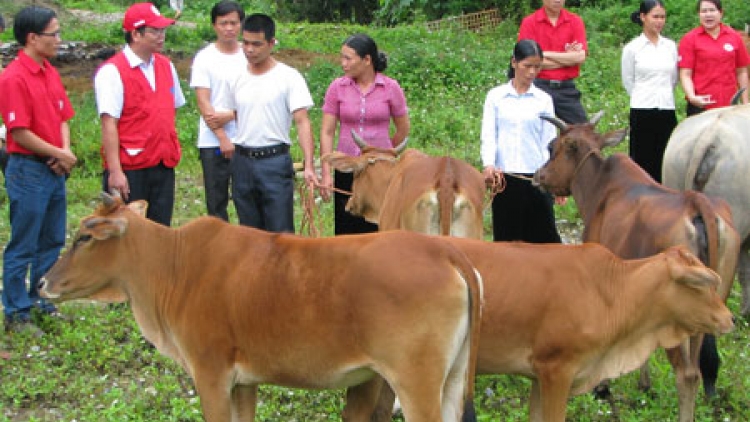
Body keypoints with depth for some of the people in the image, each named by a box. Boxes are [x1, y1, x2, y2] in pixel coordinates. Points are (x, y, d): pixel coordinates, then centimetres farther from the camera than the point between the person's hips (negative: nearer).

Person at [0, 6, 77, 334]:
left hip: (54, 170, 8)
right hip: (28, 171, -8)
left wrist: (66, 151, -4)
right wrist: (59, 155, -11)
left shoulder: (50, 73, 10)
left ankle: (40, 301, 30)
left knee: (52, 242, 17)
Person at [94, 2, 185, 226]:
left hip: (164, 165, 6)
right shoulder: (113, 71, -10)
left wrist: (172, 151, 11)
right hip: (129, 168, -6)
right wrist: (115, 171, -20)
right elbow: (109, 124, -15)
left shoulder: (166, 66, 10)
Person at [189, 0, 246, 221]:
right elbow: (203, 103, -5)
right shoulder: (205, 58, 0)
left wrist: (229, 116, -13)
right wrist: (223, 139, -10)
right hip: (213, 142, -1)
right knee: (216, 202, 4)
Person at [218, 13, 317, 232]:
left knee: (281, 231, -3)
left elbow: (302, 122, -12)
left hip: (275, 160, -5)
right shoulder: (237, 79, 8)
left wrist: (308, 165, -19)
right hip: (242, 161, 5)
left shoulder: (289, 77, -6)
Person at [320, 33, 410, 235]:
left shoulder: (390, 88, -2)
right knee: (347, 231, 3)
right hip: (346, 169, 1)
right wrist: (326, 174, -5)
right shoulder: (337, 88, 1)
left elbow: (403, 130, 9)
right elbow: (327, 132, 1)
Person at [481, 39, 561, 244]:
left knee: (544, 235, 0)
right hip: (504, 177, 0)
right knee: (506, 236, 5)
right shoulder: (495, 96, 5)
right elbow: (488, 134, 1)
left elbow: (549, 140, 5)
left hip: (537, 177, 0)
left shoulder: (544, 100, 6)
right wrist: (488, 165, -16)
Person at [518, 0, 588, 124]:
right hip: (540, 87, -2)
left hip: (567, 89, 3)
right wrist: (567, 57, -5)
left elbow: (580, 56, -6)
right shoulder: (529, 23, -2)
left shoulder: (575, 21, 6)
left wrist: (546, 54, -8)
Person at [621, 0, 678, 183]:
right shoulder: (632, 48, 0)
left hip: (667, 110, 3)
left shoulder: (671, 46, 9)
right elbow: (628, 81, 8)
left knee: (665, 160, 2)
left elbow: (674, 78, 17)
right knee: (642, 160, -1)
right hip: (642, 111, -3)